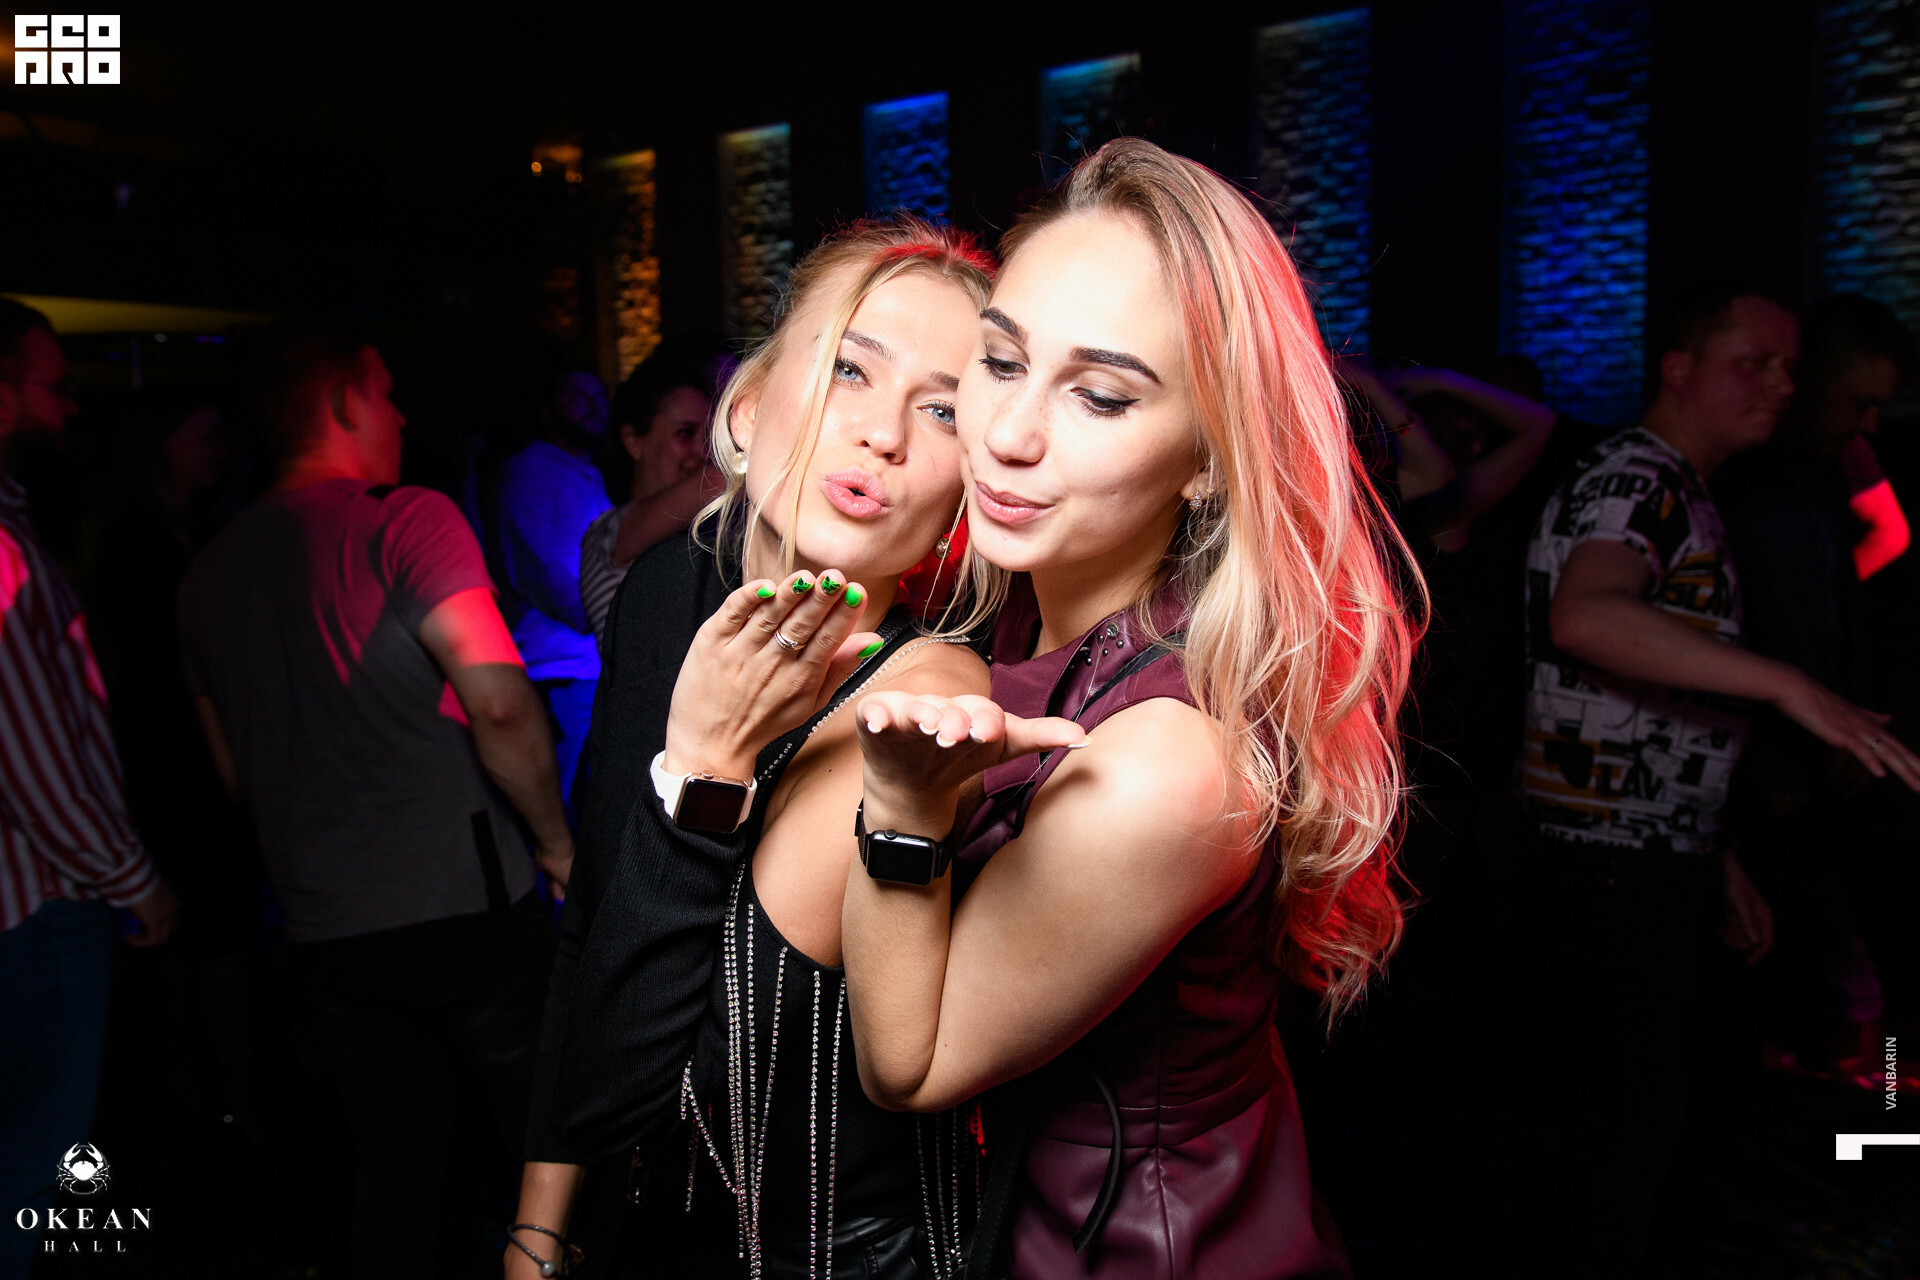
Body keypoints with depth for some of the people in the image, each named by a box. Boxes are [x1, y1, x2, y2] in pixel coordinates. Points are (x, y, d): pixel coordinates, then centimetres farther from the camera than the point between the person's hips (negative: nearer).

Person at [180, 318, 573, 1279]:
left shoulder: (211, 570, 10)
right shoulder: (406, 521, -12)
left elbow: (234, 771, 17)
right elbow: (499, 702, -23)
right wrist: (555, 839, -10)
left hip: (323, 933, 6)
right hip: (463, 905, -6)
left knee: (394, 1159, 18)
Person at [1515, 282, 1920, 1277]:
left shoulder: (1688, 497, 17)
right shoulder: (1631, 480, -14)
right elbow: (1586, 615, -39)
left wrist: (1713, 855, 20)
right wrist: (1789, 686, -40)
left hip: (1657, 856, 10)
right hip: (1608, 860, -10)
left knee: (1637, 1102, 20)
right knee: (1621, 1116, 1)